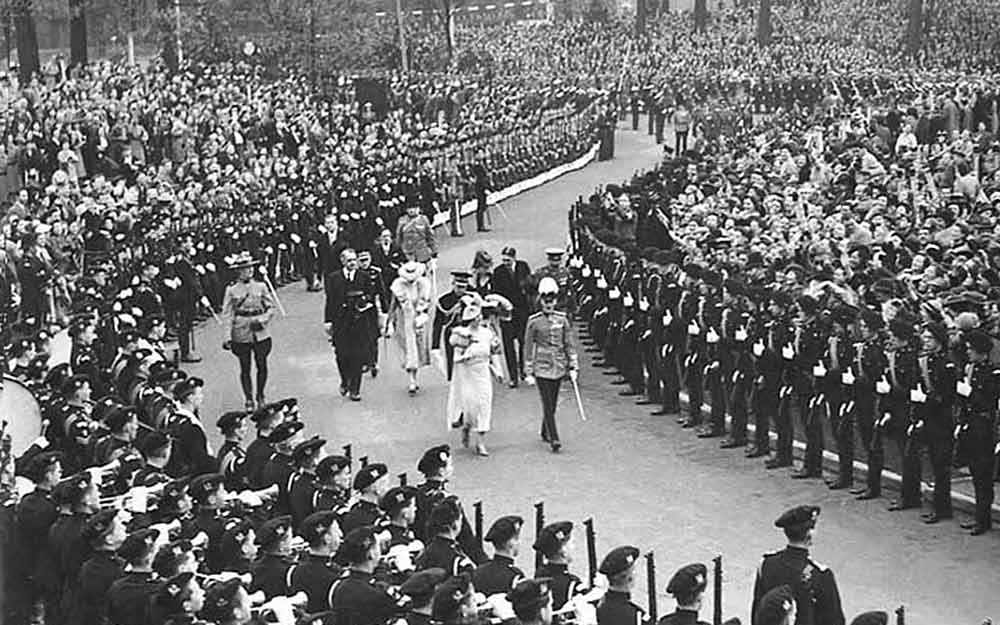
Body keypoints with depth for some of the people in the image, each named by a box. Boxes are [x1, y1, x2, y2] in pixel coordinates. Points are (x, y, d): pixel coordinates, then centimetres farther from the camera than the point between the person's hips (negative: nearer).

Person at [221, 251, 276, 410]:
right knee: (245, 368, 4)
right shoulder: (231, 290, -1)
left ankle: (260, 396, 22)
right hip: (241, 334, -2)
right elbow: (227, 313, 1)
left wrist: (262, 320, -10)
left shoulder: (260, 286, 3)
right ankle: (249, 399, 14)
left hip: (260, 333, 2)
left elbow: (271, 307, 7)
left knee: (262, 366, 5)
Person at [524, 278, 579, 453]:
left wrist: (573, 367, 3)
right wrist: (529, 373, -3)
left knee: (552, 404, 12)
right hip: (541, 368, -3)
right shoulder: (534, 321, -5)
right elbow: (528, 348, -1)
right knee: (548, 404, -8)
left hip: (558, 367, 3)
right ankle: (554, 439, -9)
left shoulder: (562, 319, 3)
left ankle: (545, 432, 32)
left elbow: (569, 344, 8)